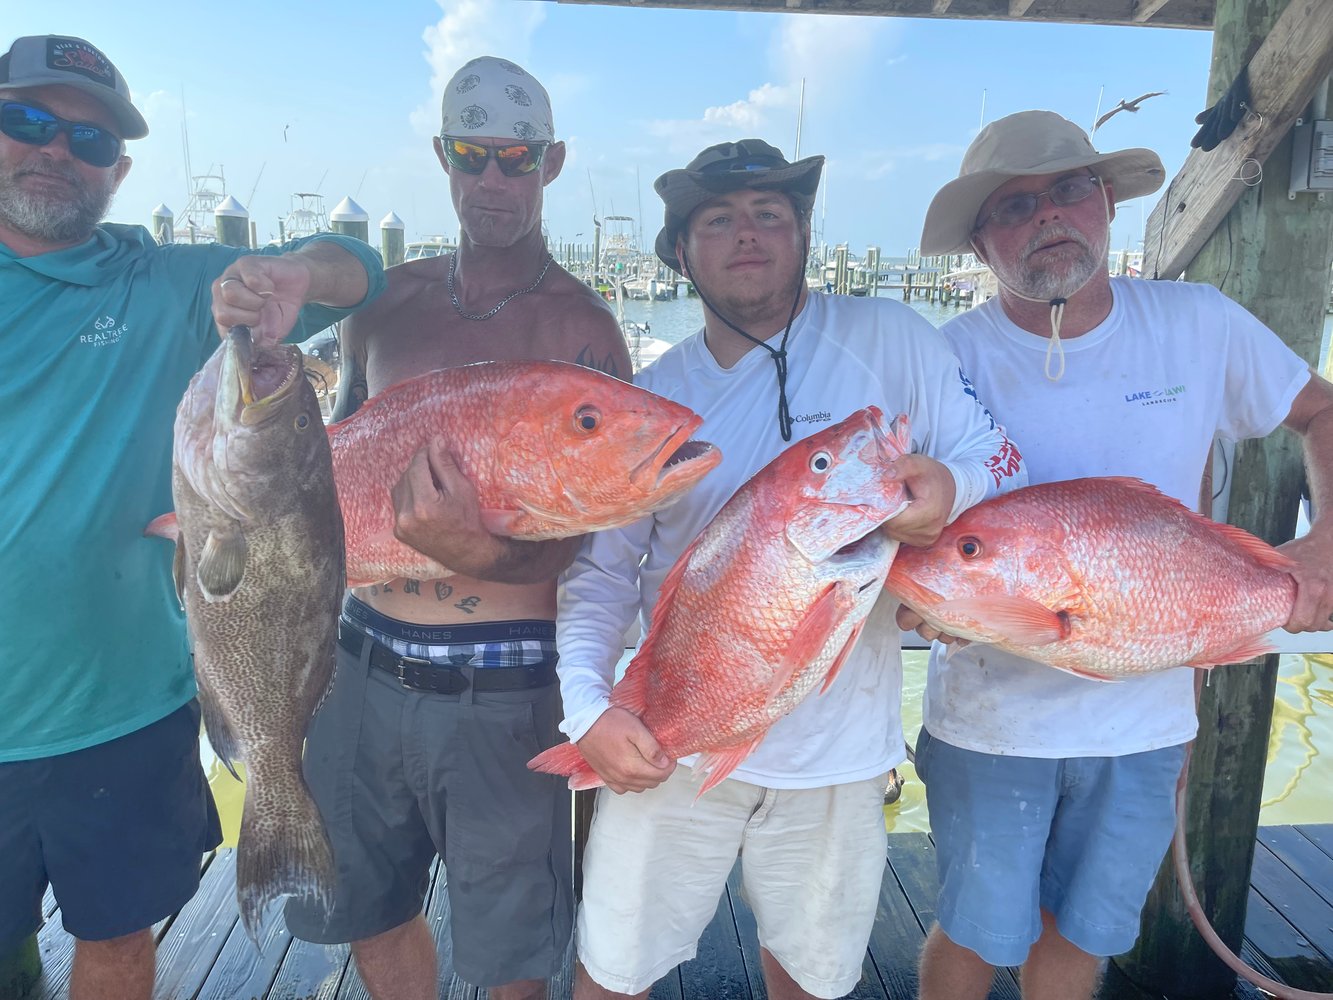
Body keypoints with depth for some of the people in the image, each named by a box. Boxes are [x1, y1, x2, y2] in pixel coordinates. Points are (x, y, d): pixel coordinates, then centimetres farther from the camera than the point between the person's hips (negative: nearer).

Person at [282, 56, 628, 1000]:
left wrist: (477, 549, -32)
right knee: (366, 911, 24)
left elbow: (588, 538, -14)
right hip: (362, 660, 5)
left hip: (499, 684, -5)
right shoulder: (389, 298, 6)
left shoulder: (579, 325, -9)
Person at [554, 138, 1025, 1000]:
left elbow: (1003, 458, -2)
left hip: (838, 752, 0)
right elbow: (601, 573, 0)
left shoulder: (887, 339, -6)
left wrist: (948, 486, -25)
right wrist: (587, 707, -15)